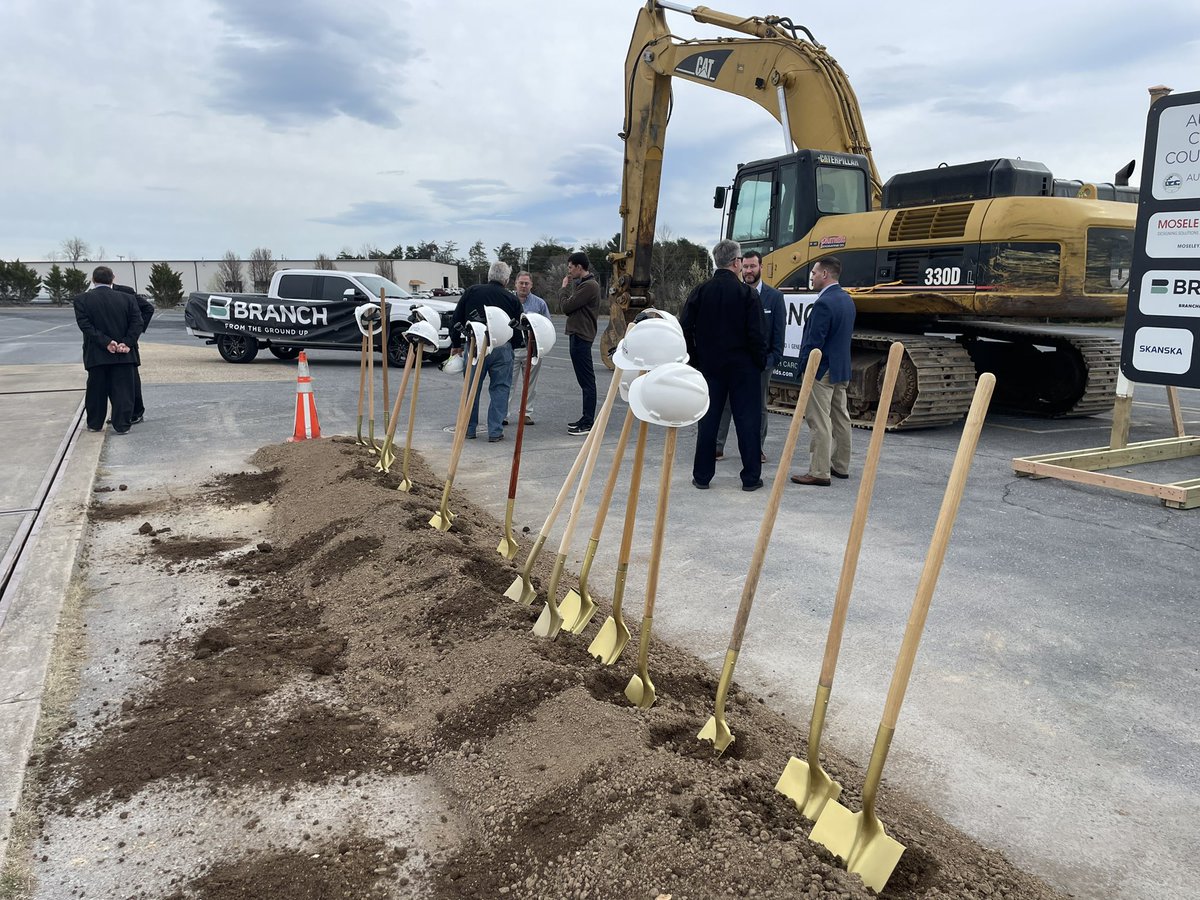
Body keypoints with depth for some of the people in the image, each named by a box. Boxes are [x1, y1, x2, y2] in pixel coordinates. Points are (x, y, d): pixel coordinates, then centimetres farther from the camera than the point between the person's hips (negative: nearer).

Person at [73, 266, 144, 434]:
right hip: (124, 354, 0)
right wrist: (127, 343, -11)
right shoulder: (127, 299, 2)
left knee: (96, 390, 14)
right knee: (122, 391, 3)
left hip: (96, 355, 1)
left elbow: (85, 325, -10)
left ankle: (94, 424, 24)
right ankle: (122, 426, 2)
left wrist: (106, 342, -13)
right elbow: (137, 323, -6)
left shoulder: (82, 300, 0)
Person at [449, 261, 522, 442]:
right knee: (500, 389, 7)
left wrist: (456, 344, 18)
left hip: (475, 346, 1)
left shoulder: (472, 292, 8)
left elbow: (456, 320, 9)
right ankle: (495, 431, 4)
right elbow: (518, 331, 7)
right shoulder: (511, 299, 7)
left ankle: (469, 429, 19)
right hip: (502, 349, -1)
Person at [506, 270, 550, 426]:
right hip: (511, 349, -1)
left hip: (531, 349, 1)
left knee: (529, 383, 8)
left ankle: (527, 413, 16)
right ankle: (504, 414, -1)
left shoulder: (539, 303, 6)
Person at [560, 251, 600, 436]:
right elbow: (570, 307, 17)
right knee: (585, 380, 14)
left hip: (581, 337, -11)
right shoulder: (581, 284, 18)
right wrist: (569, 287, 10)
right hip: (577, 335, 11)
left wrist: (565, 287, -2)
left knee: (587, 380, -8)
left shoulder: (589, 286, -15)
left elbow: (567, 307, -15)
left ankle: (588, 423, -6)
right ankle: (586, 419, 20)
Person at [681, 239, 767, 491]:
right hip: (742, 367, -3)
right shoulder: (746, 293, -10)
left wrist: (695, 360, 10)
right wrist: (760, 362, 1)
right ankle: (751, 477, 9)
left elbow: (685, 329, 1)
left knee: (708, 419, 9)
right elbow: (757, 334, -12)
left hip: (710, 366, 3)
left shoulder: (700, 292, 0)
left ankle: (702, 475, 13)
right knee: (747, 420, 4)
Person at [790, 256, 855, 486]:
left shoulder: (824, 303, -19)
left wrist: (804, 368, -11)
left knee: (819, 422, -6)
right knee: (840, 418, 15)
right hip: (842, 368, 10)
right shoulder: (847, 299, 10)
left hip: (822, 370, -10)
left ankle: (819, 472, -4)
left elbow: (814, 341, -20)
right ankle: (841, 466, 25)